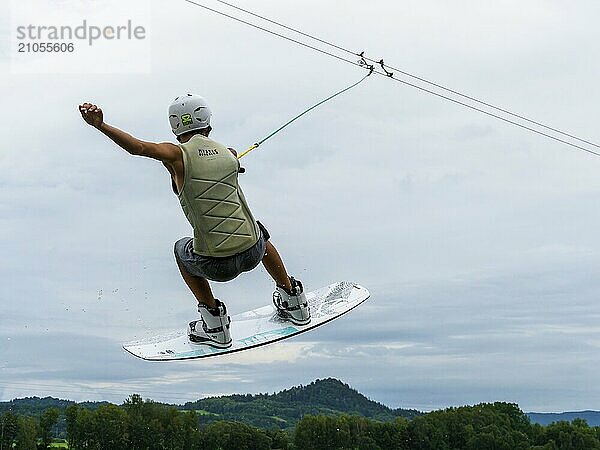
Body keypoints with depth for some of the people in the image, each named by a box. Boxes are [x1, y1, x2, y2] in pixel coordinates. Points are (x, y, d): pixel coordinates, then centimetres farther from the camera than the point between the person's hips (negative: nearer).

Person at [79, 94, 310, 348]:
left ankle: (215, 327, 23)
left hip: (216, 266, -3)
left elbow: (139, 148, -25)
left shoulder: (177, 155, -6)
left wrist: (100, 125, -33)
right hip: (253, 253, 3)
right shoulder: (229, 155, 7)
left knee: (182, 249, 32)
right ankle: (293, 302, 49)